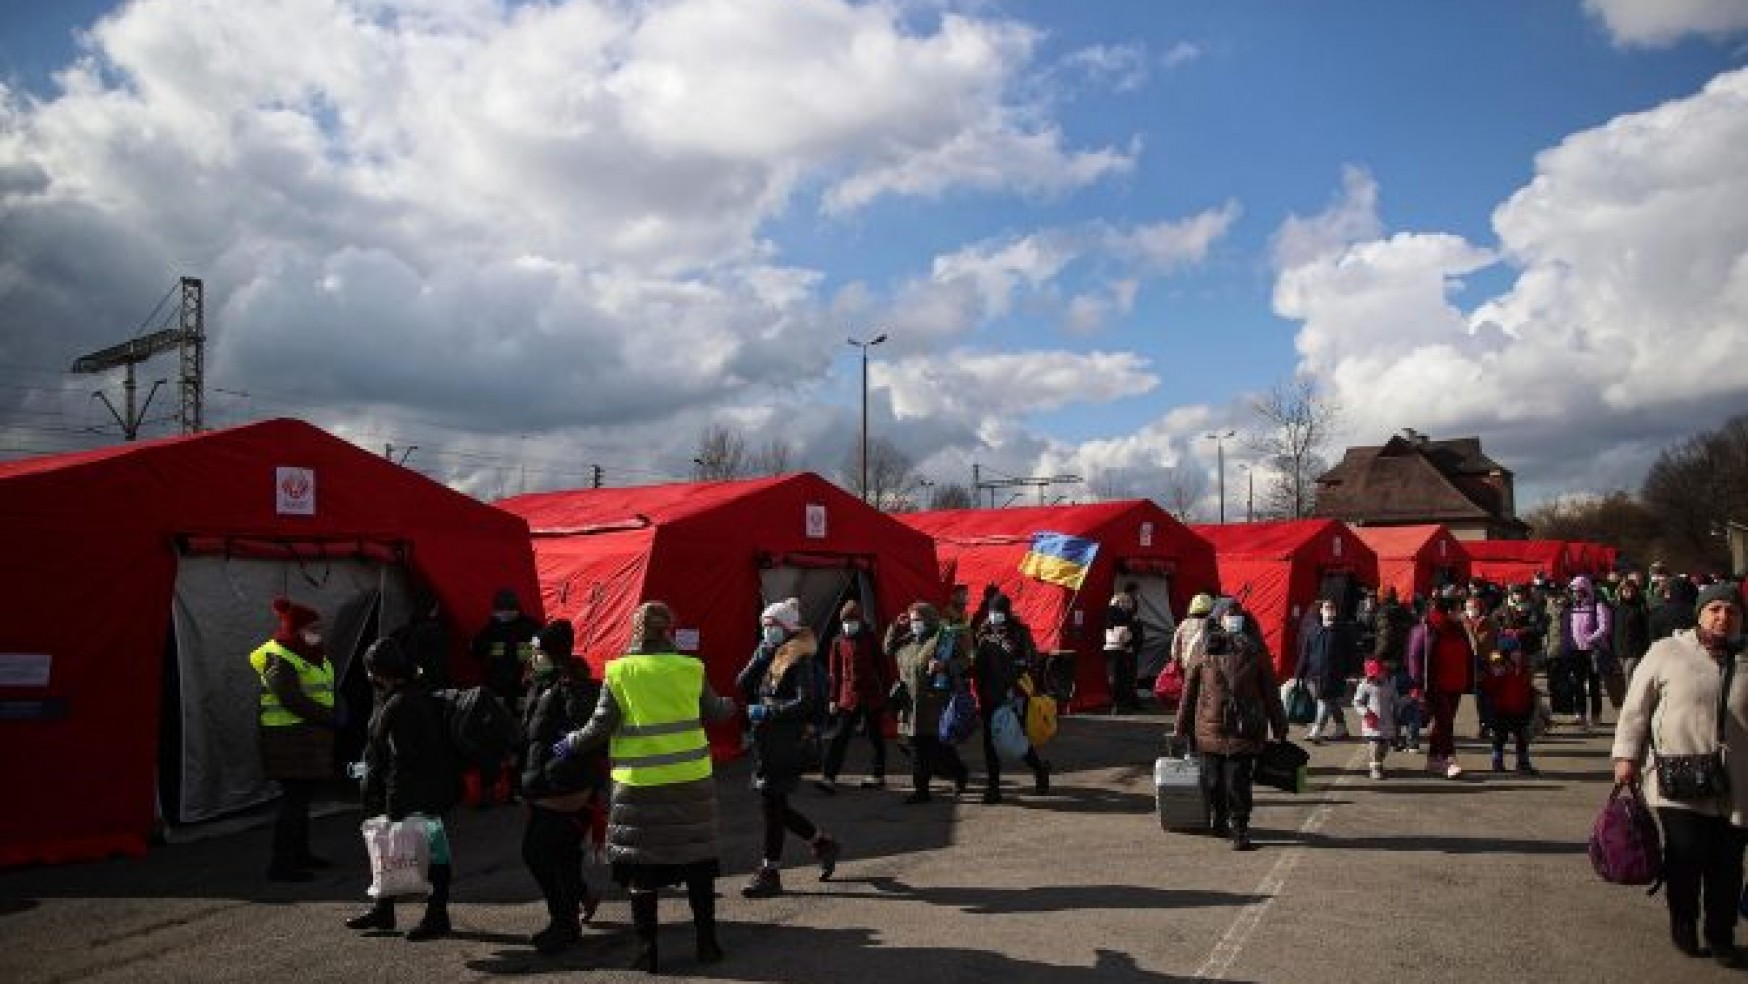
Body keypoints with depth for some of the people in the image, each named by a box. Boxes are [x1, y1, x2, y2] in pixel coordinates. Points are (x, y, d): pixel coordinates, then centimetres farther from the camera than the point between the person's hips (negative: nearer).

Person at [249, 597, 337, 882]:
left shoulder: (313, 656, 16)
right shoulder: (279, 660, -13)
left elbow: (323, 694, 20)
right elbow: (293, 700, -22)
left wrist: (329, 718, 1)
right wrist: (330, 718, -19)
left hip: (312, 735, 9)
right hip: (289, 737, -9)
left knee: (303, 795, 16)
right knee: (293, 798, -10)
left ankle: (300, 854, 26)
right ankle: (280, 865, -6)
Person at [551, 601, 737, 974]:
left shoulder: (618, 673, -6)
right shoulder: (690, 669, -3)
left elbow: (600, 728, -5)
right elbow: (713, 713, 9)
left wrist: (570, 744, 13)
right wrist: (730, 704, 31)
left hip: (639, 785, -1)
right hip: (691, 779, 1)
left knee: (642, 867, 9)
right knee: (697, 861, 13)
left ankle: (646, 952, 13)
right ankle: (707, 943, 21)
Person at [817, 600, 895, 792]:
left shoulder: (871, 639, -2)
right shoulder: (839, 642, 5)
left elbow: (884, 667, 1)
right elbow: (834, 672, 10)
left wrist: (886, 692, -1)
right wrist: (833, 698, 8)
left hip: (872, 697, -2)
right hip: (848, 697, 2)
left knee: (875, 736, 10)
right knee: (839, 737, -5)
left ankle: (877, 776, 22)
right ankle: (828, 778, -9)